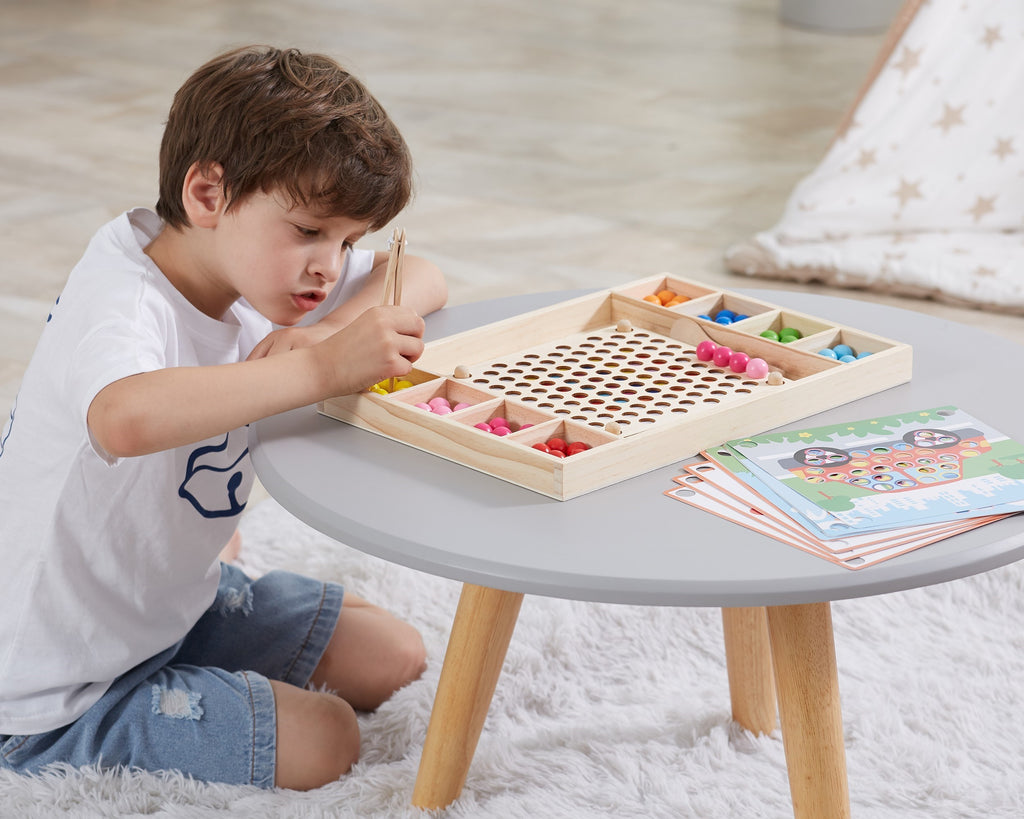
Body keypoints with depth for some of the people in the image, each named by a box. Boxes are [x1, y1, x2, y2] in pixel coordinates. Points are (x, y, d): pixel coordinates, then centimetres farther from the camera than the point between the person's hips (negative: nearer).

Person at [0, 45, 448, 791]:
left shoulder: (255, 258, -4)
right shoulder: (123, 303, -32)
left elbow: (421, 279, 2)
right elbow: (124, 419, -55)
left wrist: (333, 328, -20)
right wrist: (318, 370, -53)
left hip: (172, 604, 9)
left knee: (393, 658, 10)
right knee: (323, 743, -15)